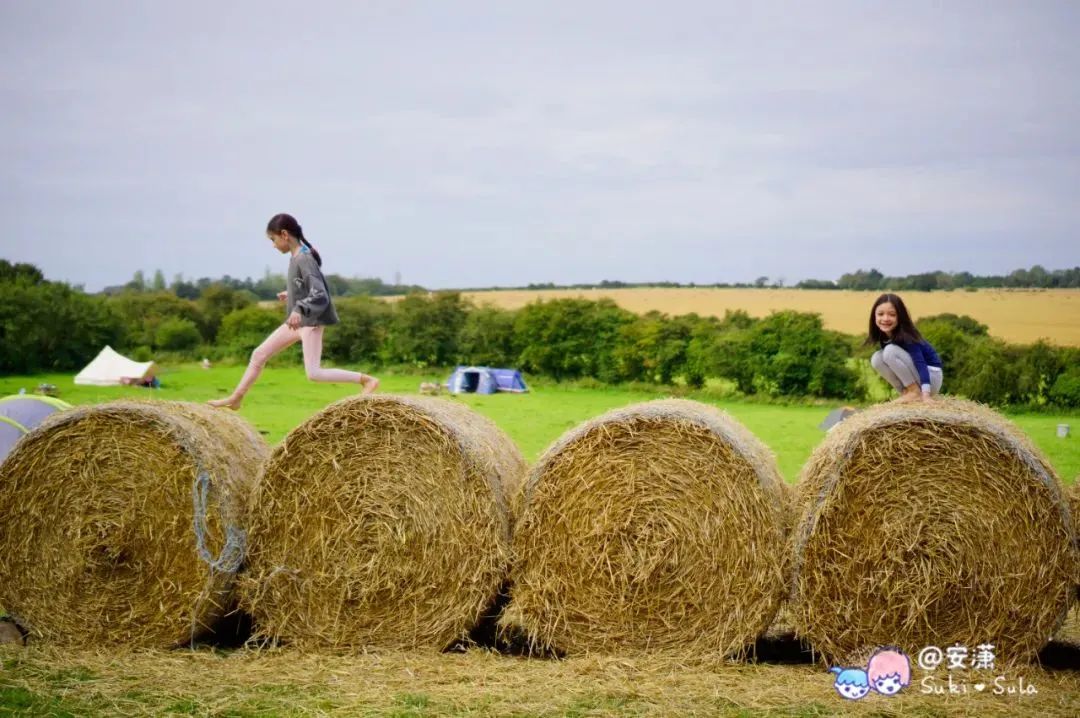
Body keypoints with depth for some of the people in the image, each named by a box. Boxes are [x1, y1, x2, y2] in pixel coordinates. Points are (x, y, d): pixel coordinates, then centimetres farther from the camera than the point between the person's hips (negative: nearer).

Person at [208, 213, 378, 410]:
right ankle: (236, 398, 21)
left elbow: (320, 295, -29)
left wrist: (299, 310, -43)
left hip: (311, 322, -9)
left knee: (314, 373, -16)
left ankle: (367, 379, -10)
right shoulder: (296, 257, 6)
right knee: (259, 354, 11)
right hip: (296, 321, 9)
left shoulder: (304, 259, -20)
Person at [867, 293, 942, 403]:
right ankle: (906, 392, -2)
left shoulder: (906, 336, -25)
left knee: (890, 351, -24)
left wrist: (925, 395, -45)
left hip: (931, 376, -7)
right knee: (877, 358, -9)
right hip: (914, 378, 7)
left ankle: (916, 392, -16)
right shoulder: (883, 336, -2)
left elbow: (920, 363, -33)